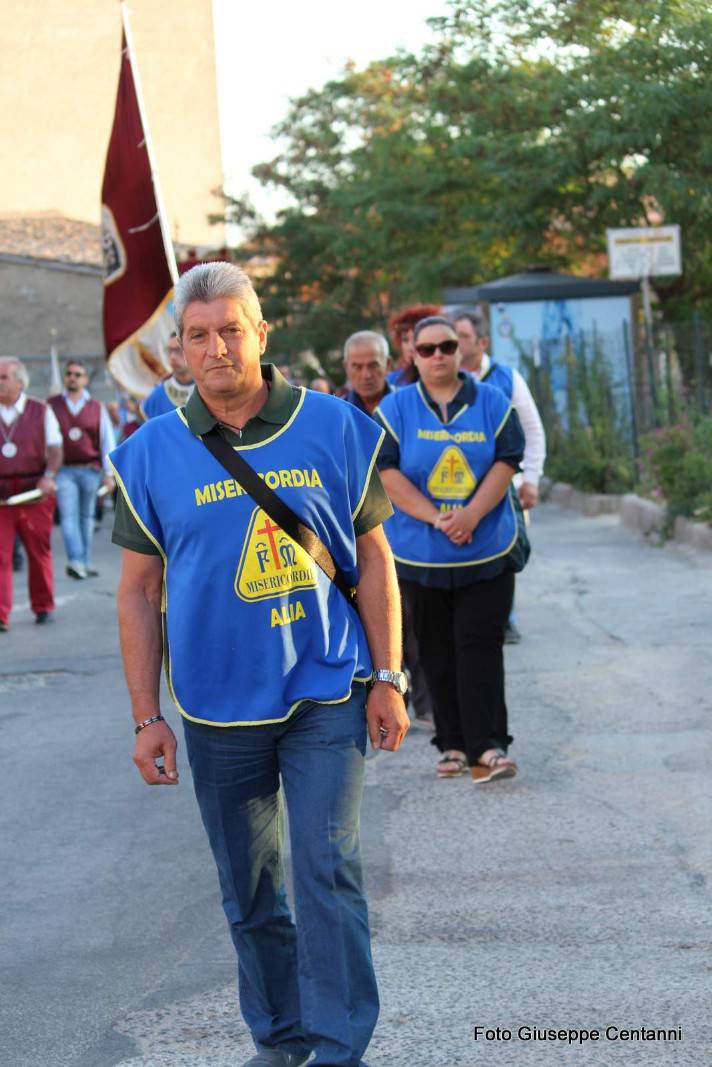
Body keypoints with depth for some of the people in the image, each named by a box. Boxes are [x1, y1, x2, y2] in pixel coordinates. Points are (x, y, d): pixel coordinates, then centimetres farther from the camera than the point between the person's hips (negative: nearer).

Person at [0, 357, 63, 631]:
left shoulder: (41, 411, 6)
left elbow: (55, 448, 4)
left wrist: (49, 477, -12)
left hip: (34, 493, 0)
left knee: (39, 552, 8)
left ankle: (43, 607, 23)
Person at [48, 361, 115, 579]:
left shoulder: (97, 408, 9)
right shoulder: (51, 406, 8)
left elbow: (107, 441, 8)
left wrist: (108, 473, 1)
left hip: (90, 470, 1)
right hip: (63, 470, -1)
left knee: (86, 517, 8)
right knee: (68, 516, -13)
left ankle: (85, 563, 14)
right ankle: (75, 561, -22)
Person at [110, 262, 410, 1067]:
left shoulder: (334, 429, -2)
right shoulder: (152, 454, -1)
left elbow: (372, 558, 3)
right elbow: (138, 592, 3)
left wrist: (387, 680, 0)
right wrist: (146, 718, 0)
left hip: (326, 697, -1)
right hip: (218, 709, 2)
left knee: (328, 875, -6)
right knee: (249, 893, 12)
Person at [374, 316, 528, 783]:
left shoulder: (493, 403, 4)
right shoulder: (394, 408, 3)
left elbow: (506, 463, -3)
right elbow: (386, 472, -5)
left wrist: (471, 515, -18)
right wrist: (435, 518, -16)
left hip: (487, 550, -1)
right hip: (421, 552, 1)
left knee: (479, 644, -7)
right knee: (438, 650, 6)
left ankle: (488, 745, -9)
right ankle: (454, 744, 13)